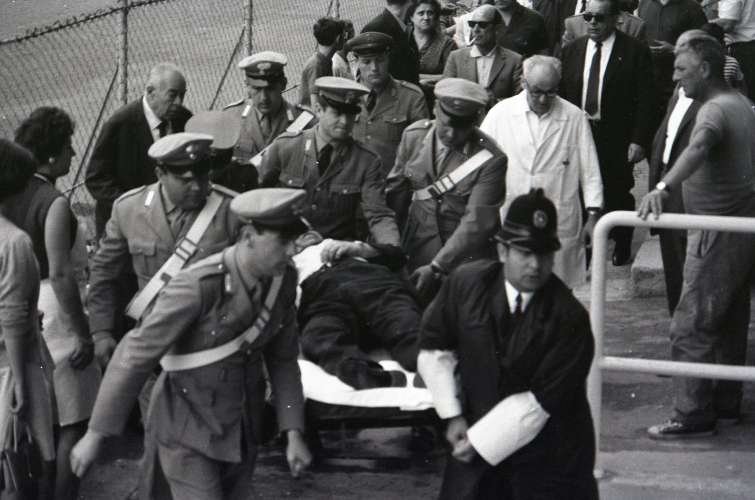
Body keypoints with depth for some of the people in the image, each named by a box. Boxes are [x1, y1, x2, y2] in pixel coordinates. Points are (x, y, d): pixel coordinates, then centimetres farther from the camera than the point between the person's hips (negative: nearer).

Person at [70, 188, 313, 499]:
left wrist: (293, 433, 0)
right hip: (187, 428, -6)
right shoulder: (197, 287, -28)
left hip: (241, 431, 6)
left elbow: (283, 359, 5)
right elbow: (135, 357, -22)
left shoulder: (283, 280, -9)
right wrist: (95, 435, -18)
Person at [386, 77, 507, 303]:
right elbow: (396, 190, 8)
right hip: (416, 255, 4)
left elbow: (476, 223, -21)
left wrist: (437, 267, -26)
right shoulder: (414, 136, -4)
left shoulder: (491, 160, -18)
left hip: (465, 263, -4)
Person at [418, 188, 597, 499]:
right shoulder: (466, 284, -7)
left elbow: (542, 401, -18)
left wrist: (481, 441, -16)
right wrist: (452, 416, 1)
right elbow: (435, 347, 6)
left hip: (550, 456, -3)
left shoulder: (569, 319, -18)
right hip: (476, 438, 3)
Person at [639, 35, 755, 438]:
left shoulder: (715, 110, -20)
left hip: (718, 234, -10)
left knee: (691, 327, -7)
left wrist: (663, 188, -56)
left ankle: (693, 415, -4)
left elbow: (698, 148, -42)